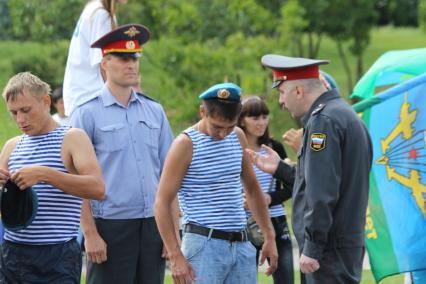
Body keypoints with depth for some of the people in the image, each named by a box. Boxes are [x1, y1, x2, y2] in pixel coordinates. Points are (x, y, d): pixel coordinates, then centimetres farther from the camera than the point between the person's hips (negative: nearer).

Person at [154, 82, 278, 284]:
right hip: (204, 244, -6)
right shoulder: (186, 144, -8)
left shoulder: (238, 137, 11)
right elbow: (162, 203, -10)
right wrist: (175, 256, -17)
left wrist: (269, 237, 18)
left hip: (241, 245, 6)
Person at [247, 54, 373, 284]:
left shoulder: (323, 120, -14)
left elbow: (323, 192, -21)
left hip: (329, 248, -10)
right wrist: (279, 169, 26)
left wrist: (312, 248, -20)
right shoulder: (345, 114, 18)